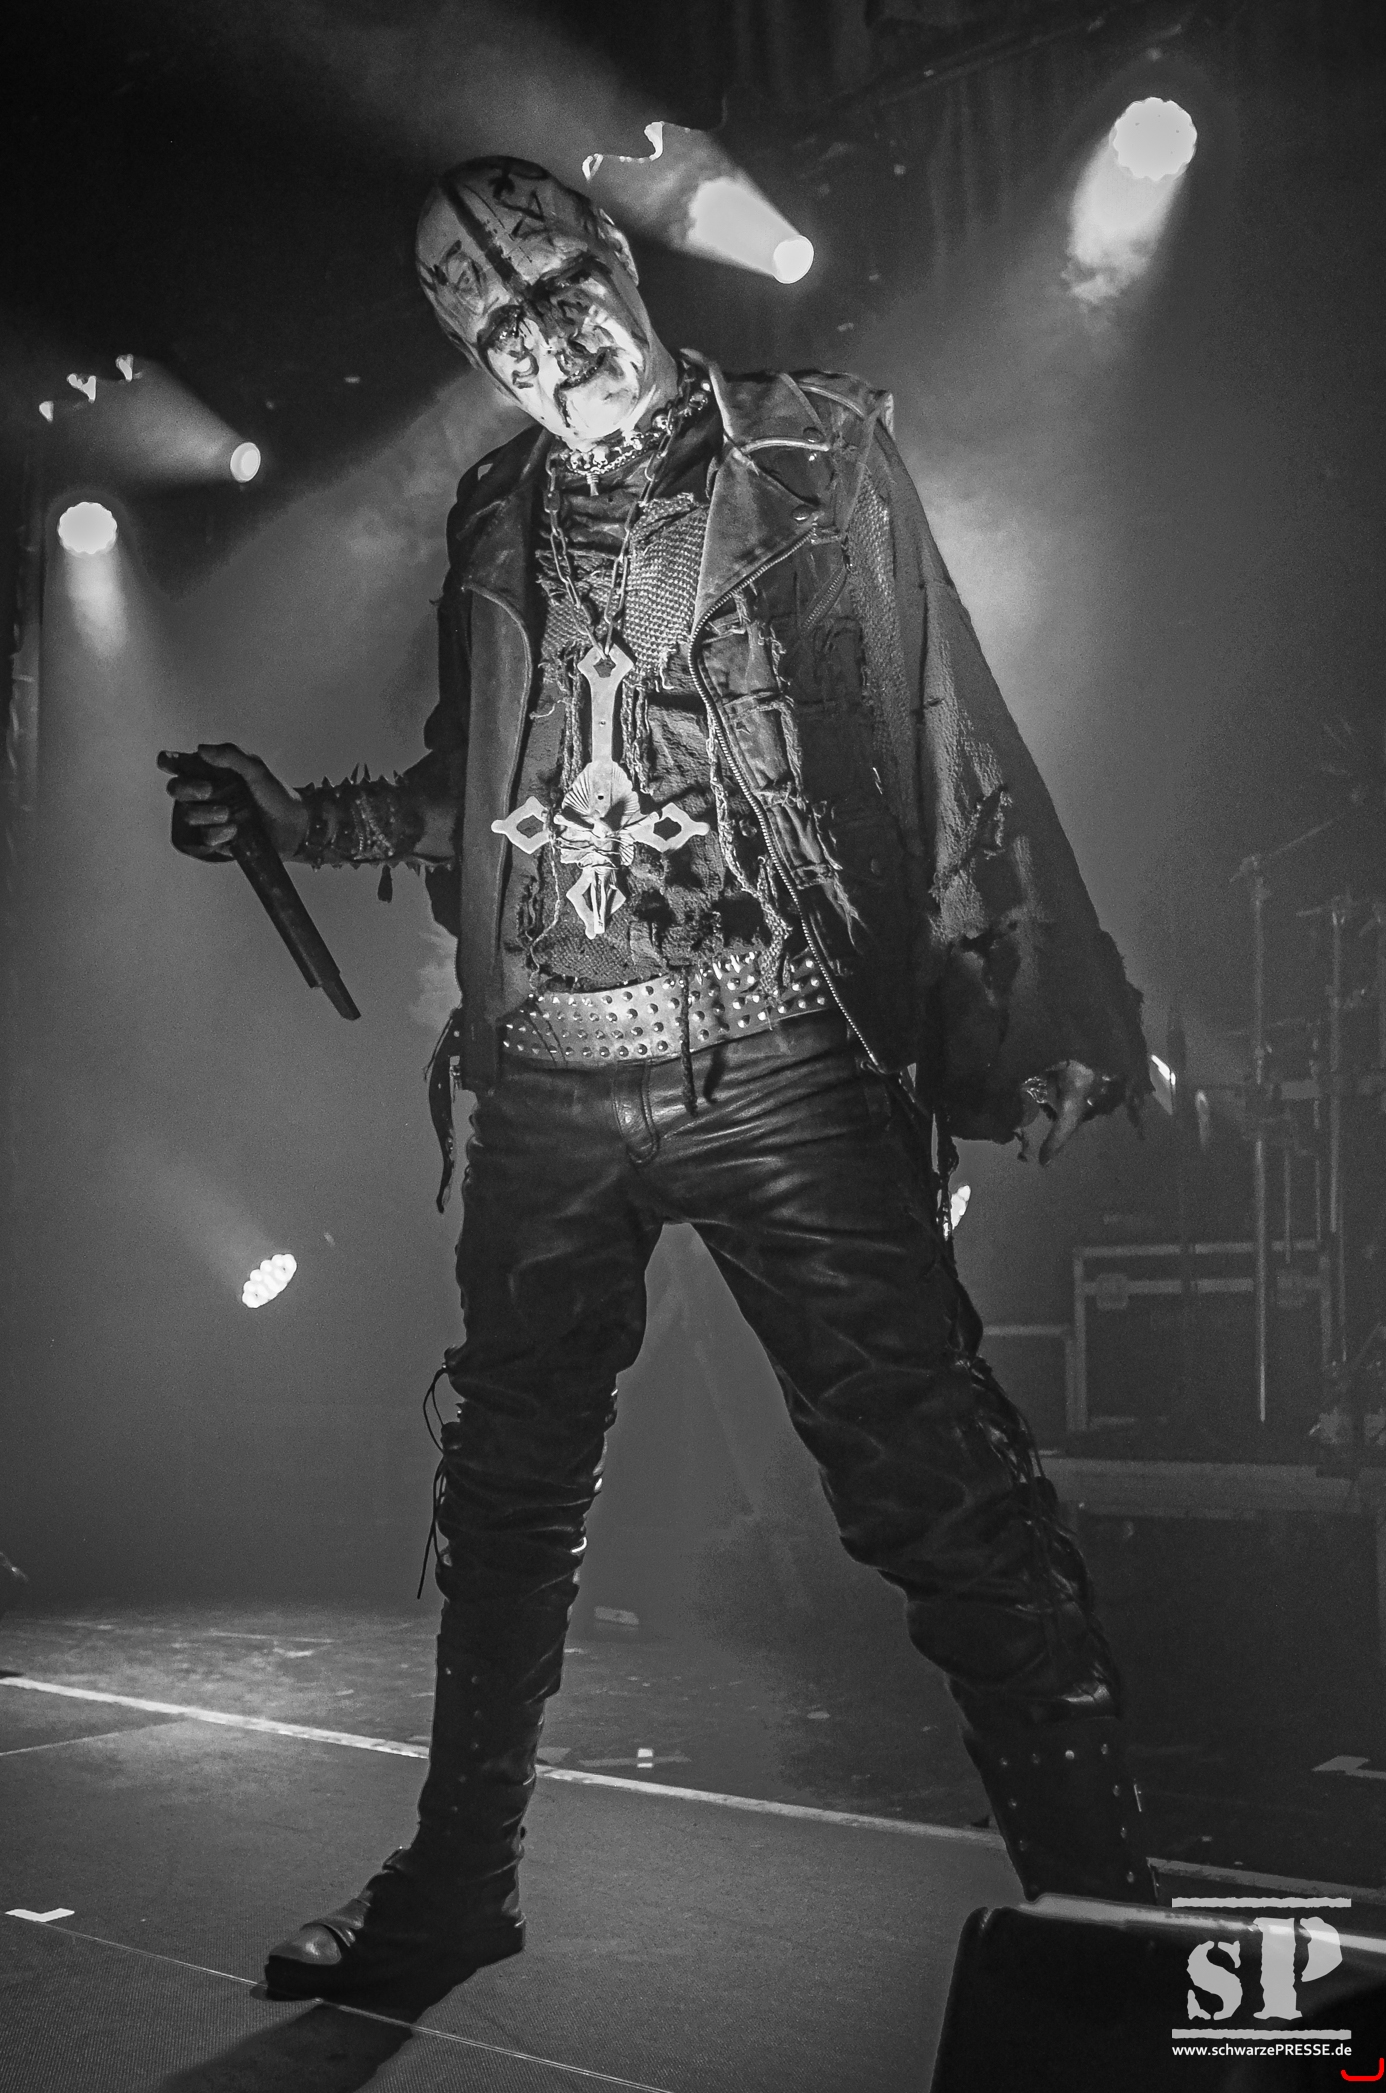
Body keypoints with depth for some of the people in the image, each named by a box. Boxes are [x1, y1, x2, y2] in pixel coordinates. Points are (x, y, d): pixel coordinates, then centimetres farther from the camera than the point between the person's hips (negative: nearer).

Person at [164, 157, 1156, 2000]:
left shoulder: (815, 449, 3)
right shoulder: (495, 519, 15)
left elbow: (945, 737, -3)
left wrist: (1016, 1028, -10)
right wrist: (304, 821, 14)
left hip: (777, 1061, -5)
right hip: (545, 1085, 5)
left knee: (932, 1481, -11)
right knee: (507, 1493, 14)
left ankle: (1098, 1905, -3)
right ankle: (457, 1880, 30)